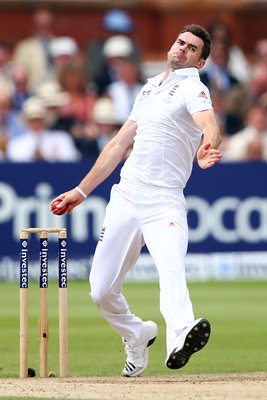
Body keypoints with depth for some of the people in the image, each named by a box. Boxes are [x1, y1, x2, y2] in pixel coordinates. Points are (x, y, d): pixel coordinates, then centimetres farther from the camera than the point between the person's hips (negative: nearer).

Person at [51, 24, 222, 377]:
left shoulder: (193, 88, -1)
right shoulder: (150, 88, 21)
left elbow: (209, 124, -23)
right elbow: (120, 144, 27)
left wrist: (207, 148, -47)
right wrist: (82, 190, 26)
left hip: (164, 203, -7)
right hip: (125, 198, 7)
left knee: (171, 272, -31)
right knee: (101, 291, 5)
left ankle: (181, 337, -54)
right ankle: (137, 337, 30)